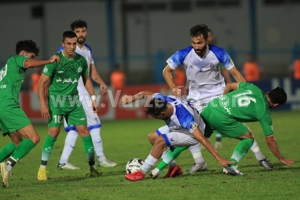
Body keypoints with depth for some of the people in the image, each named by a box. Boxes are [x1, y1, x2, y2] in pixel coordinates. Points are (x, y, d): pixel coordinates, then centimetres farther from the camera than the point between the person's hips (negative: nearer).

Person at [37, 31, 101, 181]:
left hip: (73, 100, 4)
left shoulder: (81, 60, 1)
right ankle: (42, 168, -2)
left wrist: (93, 98, 11)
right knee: (53, 132, -12)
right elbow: (42, 82, -10)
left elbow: (86, 79, 18)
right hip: (56, 100, -4)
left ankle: (92, 167, 3)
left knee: (84, 130, -5)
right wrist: (43, 104, -16)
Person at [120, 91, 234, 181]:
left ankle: (141, 173, -11)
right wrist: (132, 98, -25)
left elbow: (202, 139, -40)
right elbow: (146, 94, -4)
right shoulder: (163, 100, -23)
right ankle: (174, 167, 8)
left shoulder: (183, 118, -41)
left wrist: (219, 159, -41)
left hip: (192, 134, -8)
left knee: (160, 141, -23)